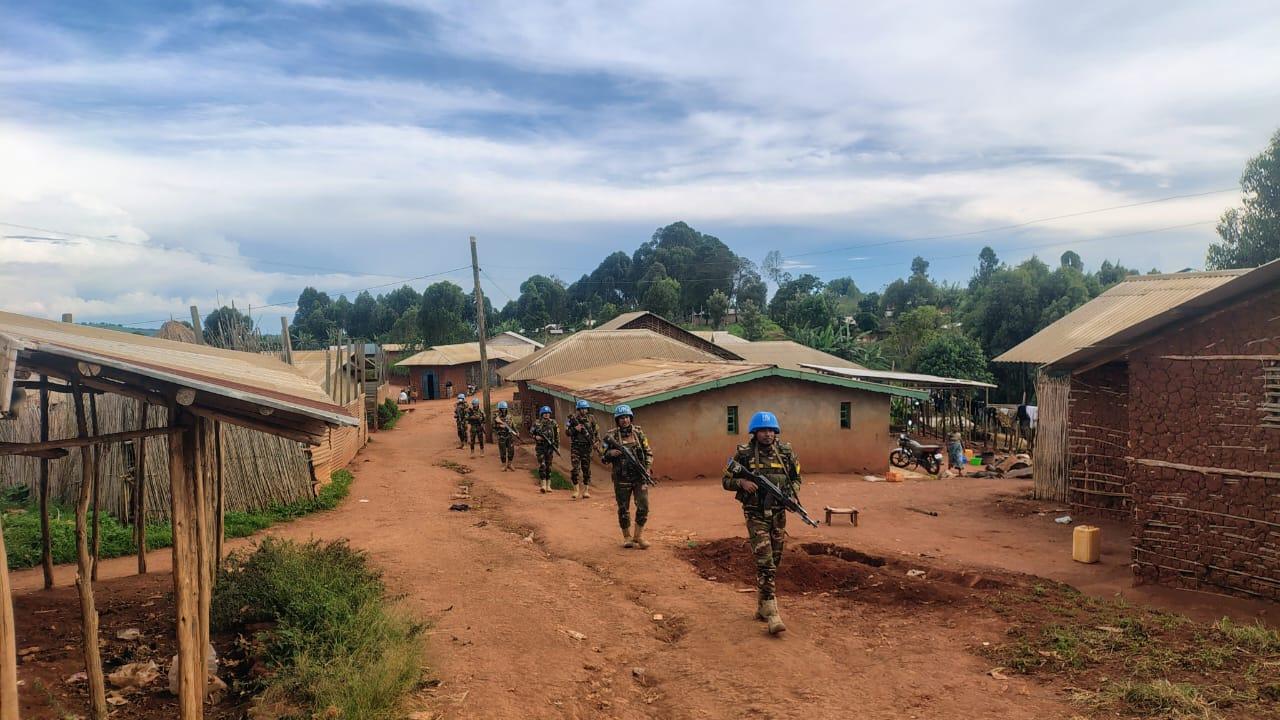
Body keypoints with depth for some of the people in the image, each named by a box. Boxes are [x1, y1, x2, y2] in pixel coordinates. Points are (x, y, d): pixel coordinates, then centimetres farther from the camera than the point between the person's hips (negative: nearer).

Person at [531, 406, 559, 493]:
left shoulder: (553, 423, 4)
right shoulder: (537, 423, 1)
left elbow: (557, 436, 7)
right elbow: (532, 433, 7)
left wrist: (557, 446, 3)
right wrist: (536, 437, -13)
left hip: (550, 447, 2)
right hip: (540, 446, -1)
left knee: (548, 466, 6)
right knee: (542, 465, -11)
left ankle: (548, 485, 13)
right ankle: (543, 484, -12)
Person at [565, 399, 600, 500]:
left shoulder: (591, 419, 4)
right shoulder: (573, 419, 0)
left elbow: (597, 431, 12)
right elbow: (567, 432, 0)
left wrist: (596, 441, -1)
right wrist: (575, 429, -17)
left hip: (587, 447, 2)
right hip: (575, 447, -1)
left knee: (586, 469, 5)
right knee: (575, 468, -8)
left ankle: (586, 490, 12)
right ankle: (576, 490, 1)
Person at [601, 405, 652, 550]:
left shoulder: (638, 432, 5)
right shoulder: (612, 435, 0)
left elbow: (648, 452, 9)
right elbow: (604, 457, 4)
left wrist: (648, 467, -5)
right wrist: (611, 453, -17)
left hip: (639, 477, 1)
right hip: (621, 479, -1)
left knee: (643, 506, -6)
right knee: (623, 509, 6)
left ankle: (639, 535, 10)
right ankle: (627, 537, 22)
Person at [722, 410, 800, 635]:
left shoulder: (786, 452, 2)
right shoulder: (744, 453, -6)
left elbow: (796, 479, 13)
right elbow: (726, 480, 1)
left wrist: (792, 495, -7)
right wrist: (742, 482, -19)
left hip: (778, 514, 4)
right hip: (756, 514, -4)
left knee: (773, 562, 11)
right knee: (765, 563, -11)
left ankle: (761, 607, 27)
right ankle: (772, 615, -11)